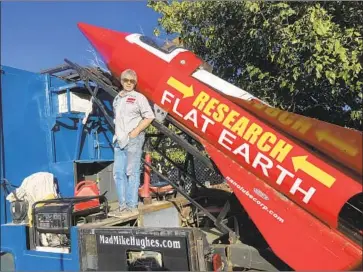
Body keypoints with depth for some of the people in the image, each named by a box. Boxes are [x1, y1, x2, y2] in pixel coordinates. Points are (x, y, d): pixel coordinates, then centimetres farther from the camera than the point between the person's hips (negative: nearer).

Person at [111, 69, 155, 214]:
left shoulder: (139, 97, -1)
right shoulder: (117, 99, 19)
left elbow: (149, 117, -7)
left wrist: (135, 132, -11)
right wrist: (116, 134, 13)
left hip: (133, 140, -7)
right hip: (119, 141, 7)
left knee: (131, 172, -5)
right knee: (118, 173, 7)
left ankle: (132, 205, 1)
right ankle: (123, 205, 15)